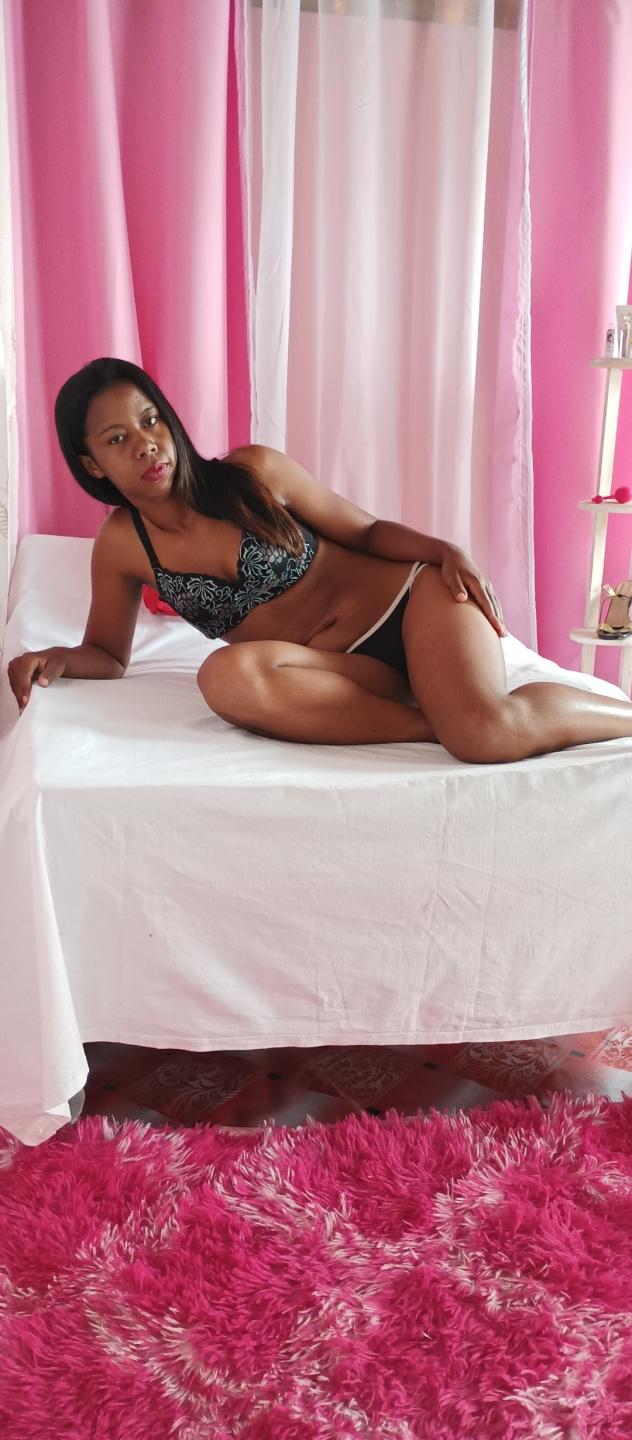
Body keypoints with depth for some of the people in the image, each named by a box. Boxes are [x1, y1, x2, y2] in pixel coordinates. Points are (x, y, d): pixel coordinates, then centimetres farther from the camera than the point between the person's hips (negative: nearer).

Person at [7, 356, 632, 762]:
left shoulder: (253, 472, -3)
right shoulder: (120, 547, 3)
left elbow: (368, 531, 6)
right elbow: (108, 653, 16)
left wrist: (444, 550, -13)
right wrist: (57, 658, -6)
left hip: (409, 601, -2)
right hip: (333, 672, 2)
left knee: (491, 731, -33)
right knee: (228, 676, -34)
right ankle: (437, 720, -26)